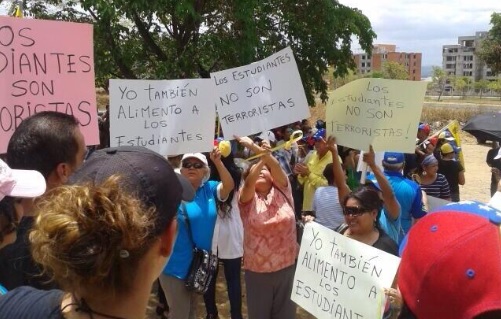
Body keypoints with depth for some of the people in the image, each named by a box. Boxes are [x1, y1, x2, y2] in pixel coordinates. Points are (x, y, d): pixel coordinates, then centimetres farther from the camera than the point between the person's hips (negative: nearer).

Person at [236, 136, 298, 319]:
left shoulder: (282, 191, 1)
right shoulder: (247, 198, -2)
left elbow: (276, 165, -15)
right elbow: (249, 182, -23)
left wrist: (254, 146, -25)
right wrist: (261, 157, -36)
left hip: (287, 266, 1)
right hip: (257, 269, -1)